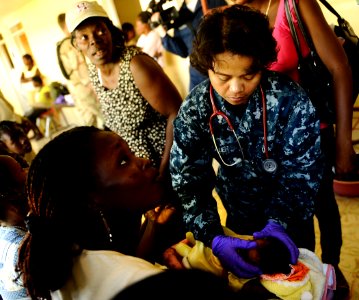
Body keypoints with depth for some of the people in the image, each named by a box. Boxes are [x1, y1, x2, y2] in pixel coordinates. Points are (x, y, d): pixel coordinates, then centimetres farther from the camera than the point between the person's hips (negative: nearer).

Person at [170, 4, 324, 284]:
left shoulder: (289, 98, -26)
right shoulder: (194, 110, -21)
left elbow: (303, 170, -18)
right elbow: (187, 180, -22)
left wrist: (281, 220, -31)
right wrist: (214, 238, -34)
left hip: (292, 216, -1)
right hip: (240, 218, 1)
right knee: (251, 281, 25)